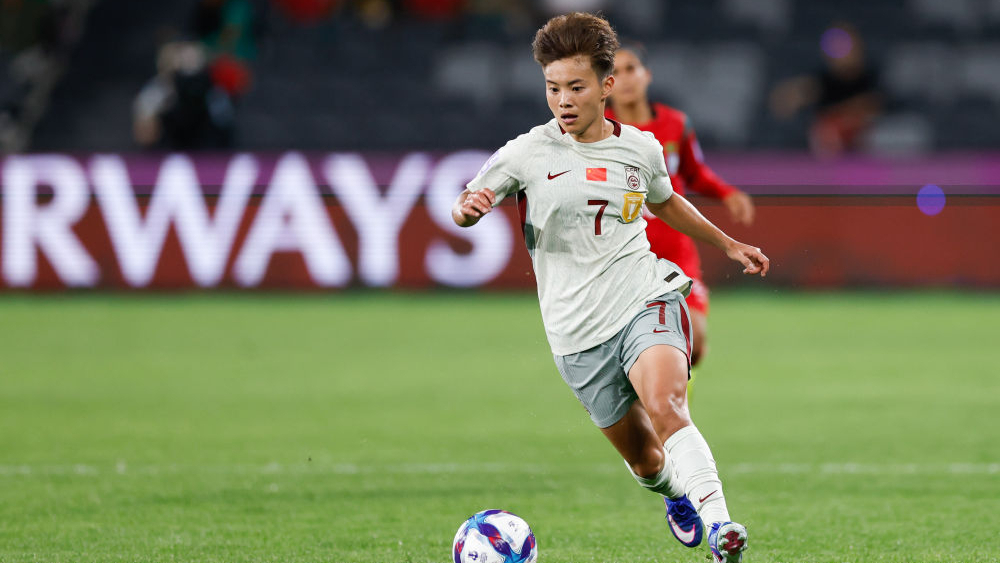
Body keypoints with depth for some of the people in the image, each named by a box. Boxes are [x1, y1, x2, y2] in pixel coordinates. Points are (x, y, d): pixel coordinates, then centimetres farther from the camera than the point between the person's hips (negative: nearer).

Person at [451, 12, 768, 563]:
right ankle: (675, 495, 43)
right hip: (577, 329, 0)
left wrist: (727, 243, 35)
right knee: (642, 458, 8)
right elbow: (463, 210, -1)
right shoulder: (528, 153, -2)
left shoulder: (641, 148, 7)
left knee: (664, 406, -30)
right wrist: (468, 206, -26)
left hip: (644, 300, 0)